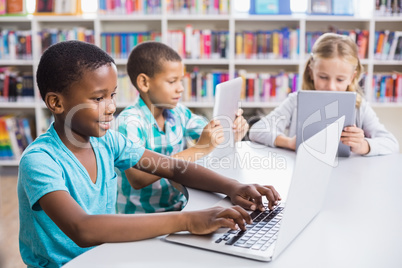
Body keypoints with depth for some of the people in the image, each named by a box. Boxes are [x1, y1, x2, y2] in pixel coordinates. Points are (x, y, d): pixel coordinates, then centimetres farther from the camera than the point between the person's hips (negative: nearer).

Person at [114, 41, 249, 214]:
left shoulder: (179, 112, 3)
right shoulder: (129, 122, -17)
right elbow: (137, 179, -29)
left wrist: (234, 133, -15)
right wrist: (198, 150, -31)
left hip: (178, 205, 6)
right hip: (141, 215, -6)